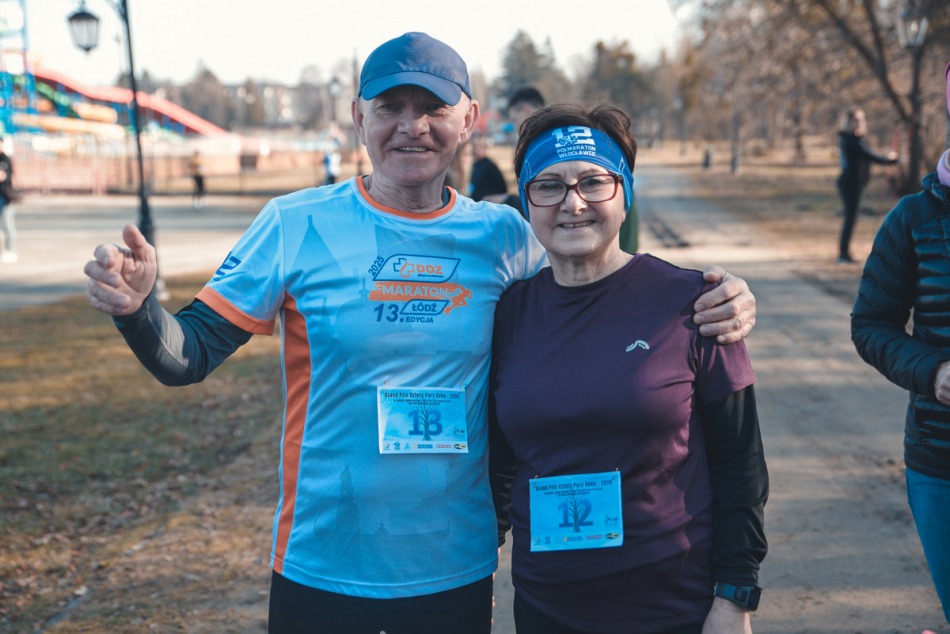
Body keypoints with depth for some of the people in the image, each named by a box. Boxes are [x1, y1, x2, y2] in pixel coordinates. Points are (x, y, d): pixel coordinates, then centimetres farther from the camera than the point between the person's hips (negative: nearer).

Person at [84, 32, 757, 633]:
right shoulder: (296, 226, -8)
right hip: (322, 571, -1)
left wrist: (707, 313, -8)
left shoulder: (504, 236, -2)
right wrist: (137, 306, -28)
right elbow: (190, 356, -6)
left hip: (459, 571, 2)